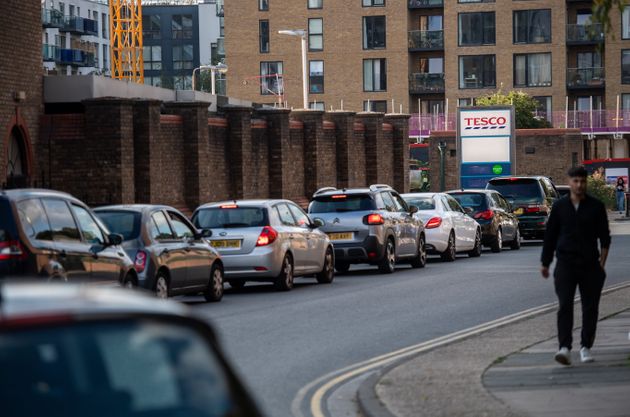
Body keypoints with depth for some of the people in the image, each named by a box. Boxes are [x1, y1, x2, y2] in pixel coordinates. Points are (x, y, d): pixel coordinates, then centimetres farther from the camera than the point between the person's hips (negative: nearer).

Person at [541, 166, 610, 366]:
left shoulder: (596, 207, 4)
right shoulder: (559, 206, 5)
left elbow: (604, 236, 4)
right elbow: (550, 236, 11)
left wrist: (603, 259, -10)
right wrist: (545, 263, 11)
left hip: (590, 264, 1)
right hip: (565, 264, -1)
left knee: (590, 307, 5)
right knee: (565, 306, -13)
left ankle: (586, 347, 17)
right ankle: (564, 348, -20)